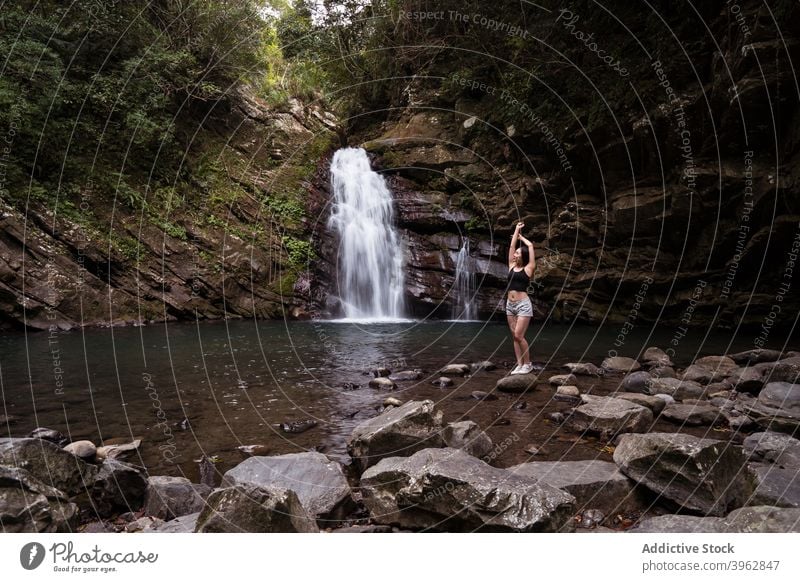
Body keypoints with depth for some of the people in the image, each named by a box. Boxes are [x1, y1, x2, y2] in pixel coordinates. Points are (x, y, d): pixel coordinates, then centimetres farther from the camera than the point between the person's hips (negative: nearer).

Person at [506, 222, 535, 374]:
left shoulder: (528, 268, -3)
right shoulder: (512, 266, 10)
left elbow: (530, 245, -4)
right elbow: (512, 245, 10)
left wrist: (521, 237, 13)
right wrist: (517, 230, 15)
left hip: (523, 305, -6)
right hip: (510, 305, 6)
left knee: (519, 336, -10)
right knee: (515, 337, 5)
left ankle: (528, 364, 5)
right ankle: (519, 365, 10)